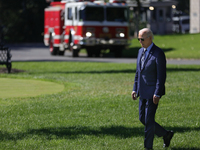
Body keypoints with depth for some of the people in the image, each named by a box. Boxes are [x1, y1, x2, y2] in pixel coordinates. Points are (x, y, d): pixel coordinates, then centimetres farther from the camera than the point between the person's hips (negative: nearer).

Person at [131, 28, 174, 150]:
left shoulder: (158, 53, -14)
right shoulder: (141, 51, 11)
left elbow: (161, 76, -16)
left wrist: (157, 94, -20)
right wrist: (135, 89, 13)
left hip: (153, 92, -8)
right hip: (143, 92, 8)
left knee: (149, 120, -5)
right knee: (143, 118, 11)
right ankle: (166, 134, 26)